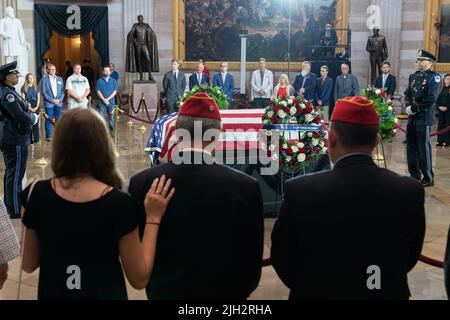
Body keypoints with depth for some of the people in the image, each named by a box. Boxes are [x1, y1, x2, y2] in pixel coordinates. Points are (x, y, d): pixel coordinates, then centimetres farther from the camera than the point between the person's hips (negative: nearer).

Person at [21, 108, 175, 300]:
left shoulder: (37, 194, -14)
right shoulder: (119, 203, -22)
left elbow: (28, 266, -1)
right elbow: (139, 279, -13)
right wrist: (153, 218, -11)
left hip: (51, 293, 3)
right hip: (105, 294, -2)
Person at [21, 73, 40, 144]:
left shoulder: (36, 88, 11)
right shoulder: (24, 88, 0)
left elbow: (38, 98, 10)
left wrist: (36, 107, -4)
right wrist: (29, 108, -12)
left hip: (35, 107, 3)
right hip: (27, 108, -3)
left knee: (36, 123, 4)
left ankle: (36, 139, 11)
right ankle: (29, 140, 4)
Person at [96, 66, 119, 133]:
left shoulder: (113, 81, 4)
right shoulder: (100, 81, 4)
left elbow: (115, 92, -1)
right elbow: (98, 92, 0)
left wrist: (108, 99, -11)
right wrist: (104, 99, -12)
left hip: (111, 102, 0)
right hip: (102, 102, 0)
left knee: (111, 117, 4)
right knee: (102, 117, -1)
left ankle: (111, 131, 13)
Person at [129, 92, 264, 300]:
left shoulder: (143, 182, -15)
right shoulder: (246, 187, -19)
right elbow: (252, 262, -10)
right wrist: (236, 293, 9)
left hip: (164, 292, 2)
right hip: (224, 293, -1)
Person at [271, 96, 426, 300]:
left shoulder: (300, 191, -22)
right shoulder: (410, 191, -15)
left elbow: (282, 261, -9)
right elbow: (410, 260, -2)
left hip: (316, 294, -2)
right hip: (388, 294, 2)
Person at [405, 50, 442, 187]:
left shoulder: (434, 77, -6)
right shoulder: (414, 76, 14)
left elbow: (431, 98, -16)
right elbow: (407, 93, 13)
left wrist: (415, 108, -14)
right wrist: (408, 106, -5)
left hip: (424, 118, -7)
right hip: (412, 118, 7)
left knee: (424, 147, -3)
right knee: (411, 147, 11)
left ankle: (428, 178, 7)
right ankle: (415, 176, 22)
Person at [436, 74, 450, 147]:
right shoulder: (441, 88, 11)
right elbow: (438, 99, 8)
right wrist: (439, 106, -6)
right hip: (441, 110, 4)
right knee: (440, 125, 5)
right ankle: (440, 141, 10)